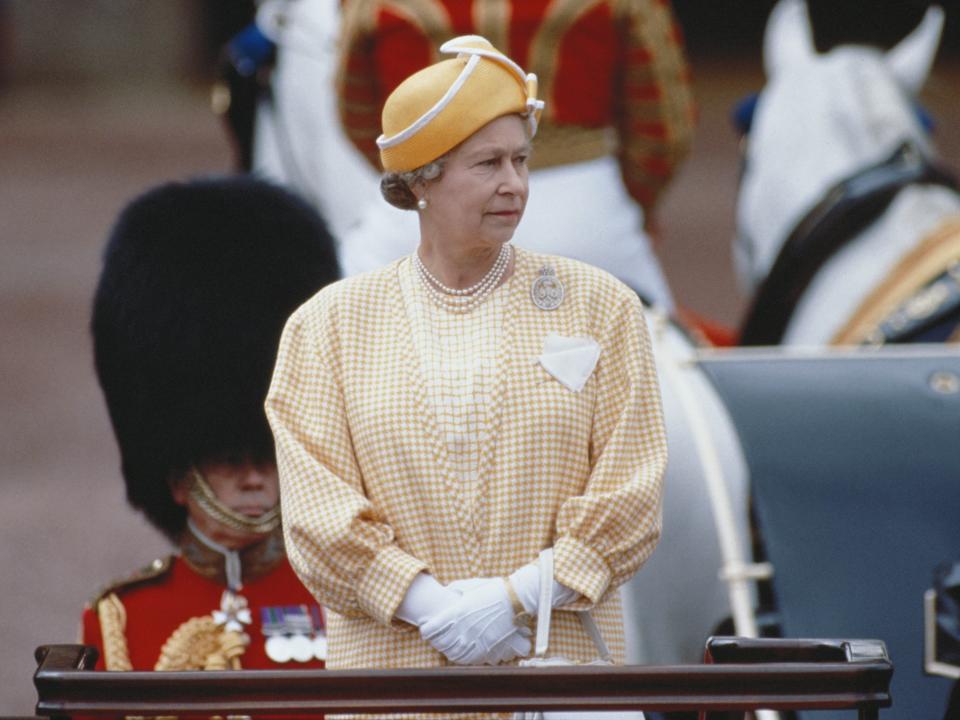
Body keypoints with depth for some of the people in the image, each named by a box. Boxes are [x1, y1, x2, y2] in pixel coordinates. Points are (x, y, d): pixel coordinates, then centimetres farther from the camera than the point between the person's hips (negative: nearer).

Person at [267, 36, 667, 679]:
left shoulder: (600, 307, 9)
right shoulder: (331, 324, 9)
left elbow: (630, 494, 2)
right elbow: (317, 508, 1)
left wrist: (518, 596, -10)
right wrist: (429, 605, -12)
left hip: (563, 659, 0)